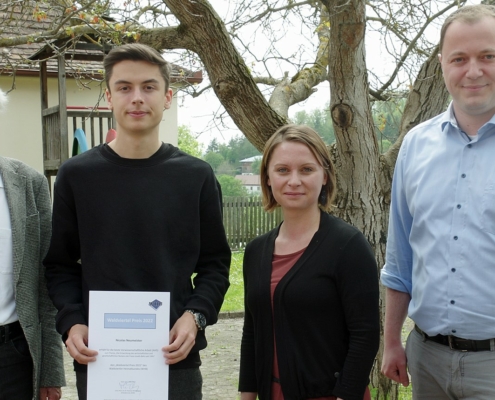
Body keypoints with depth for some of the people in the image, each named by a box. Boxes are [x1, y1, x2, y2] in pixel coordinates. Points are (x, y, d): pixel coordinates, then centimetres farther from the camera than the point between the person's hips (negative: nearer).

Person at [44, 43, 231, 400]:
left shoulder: (196, 176, 1)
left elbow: (215, 263, 4)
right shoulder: (77, 175, 1)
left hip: (175, 356, 0)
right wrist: (71, 323, -10)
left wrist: (196, 316, -11)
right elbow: (61, 265, 5)